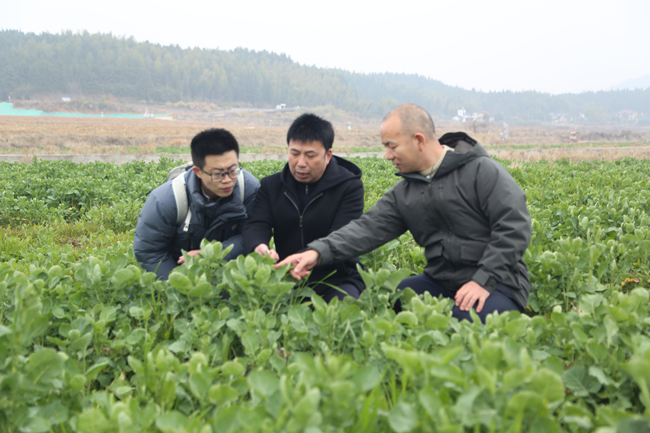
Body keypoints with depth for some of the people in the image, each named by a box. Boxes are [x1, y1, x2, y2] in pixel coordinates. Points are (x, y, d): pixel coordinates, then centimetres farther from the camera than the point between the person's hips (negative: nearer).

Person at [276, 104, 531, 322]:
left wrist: (484, 280, -22)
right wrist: (319, 252, -17)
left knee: (471, 319, -36)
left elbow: (514, 227, -15)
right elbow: (369, 228, -3)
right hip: (440, 281, 5)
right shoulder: (403, 194, 8)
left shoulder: (482, 171, -9)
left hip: (497, 282, -5)